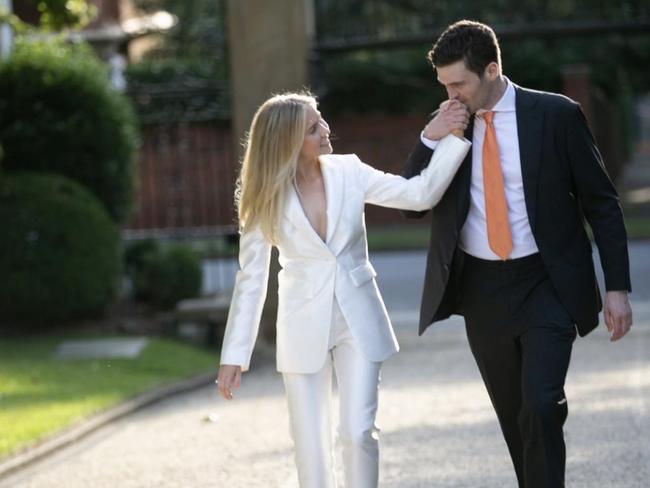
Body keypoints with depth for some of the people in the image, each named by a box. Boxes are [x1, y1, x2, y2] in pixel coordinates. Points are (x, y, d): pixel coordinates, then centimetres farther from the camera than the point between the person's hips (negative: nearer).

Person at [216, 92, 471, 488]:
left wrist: (454, 137, -20)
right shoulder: (266, 196, -8)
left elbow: (421, 193, -10)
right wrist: (235, 355, -8)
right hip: (305, 326, -1)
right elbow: (252, 278, -6)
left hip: (358, 319, 1)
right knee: (310, 442, 4)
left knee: (358, 432, -5)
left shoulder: (348, 172, -5)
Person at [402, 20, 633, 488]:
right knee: (515, 416, 11)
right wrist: (430, 140, -12)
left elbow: (601, 202, -3)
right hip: (481, 290, 4)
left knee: (541, 406, -17)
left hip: (546, 286, -4)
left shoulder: (555, 115, -7)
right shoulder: (449, 126, 4)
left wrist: (617, 287, -7)